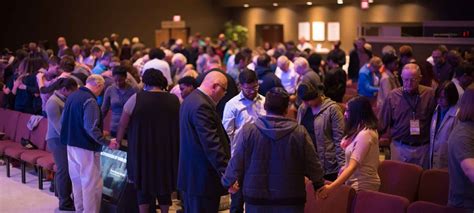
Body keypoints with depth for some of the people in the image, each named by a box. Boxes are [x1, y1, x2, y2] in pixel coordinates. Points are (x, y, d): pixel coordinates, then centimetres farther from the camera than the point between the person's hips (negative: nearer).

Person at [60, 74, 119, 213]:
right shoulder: (89, 100, -18)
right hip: (85, 147, -9)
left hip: (71, 144, 9)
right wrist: (107, 142, -19)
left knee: (77, 180, 17)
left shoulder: (72, 96, 10)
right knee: (91, 183, -2)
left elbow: (64, 121, 18)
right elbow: (91, 128, -25)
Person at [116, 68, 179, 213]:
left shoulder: (136, 98, -7)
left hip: (142, 150, -2)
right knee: (165, 184, 15)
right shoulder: (174, 100, -1)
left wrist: (118, 141, 12)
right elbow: (181, 125, 7)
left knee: (143, 185, 11)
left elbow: (123, 124, -1)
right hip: (167, 151, 2)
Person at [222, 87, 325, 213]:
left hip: (256, 198, 1)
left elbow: (236, 162, -2)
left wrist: (229, 181, 17)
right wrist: (319, 184, 19)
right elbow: (312, 164, -1)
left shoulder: (248, 130, -9)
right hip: (290, 200, 0)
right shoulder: (299, 132, -10)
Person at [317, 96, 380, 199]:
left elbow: (353, 166, -28)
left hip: (363, 186, -9)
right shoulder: (360, 131, 9)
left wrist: (331, 187, -35)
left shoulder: (365, 135, -21)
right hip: (356, 183, 9)